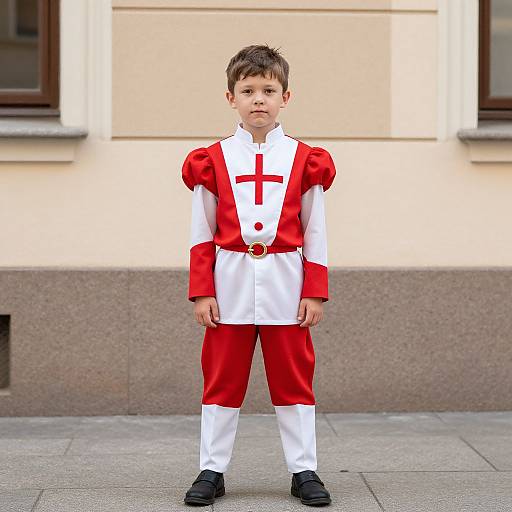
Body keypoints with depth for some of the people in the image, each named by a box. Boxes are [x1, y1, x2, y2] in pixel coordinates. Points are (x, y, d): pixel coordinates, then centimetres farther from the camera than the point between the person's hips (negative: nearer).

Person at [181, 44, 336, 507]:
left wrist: (315, 292, -1)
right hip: (230, 285, 0)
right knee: (222, 380, 5)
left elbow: (315, 232, 4)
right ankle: (212, 471, 14)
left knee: (293, 379, 5)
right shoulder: (212, 161, 3)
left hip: (285, 286, 0)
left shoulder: (305, 160, 4)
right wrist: (201, 292, -2)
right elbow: (201, 235, 5)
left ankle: (304, 471, 13)